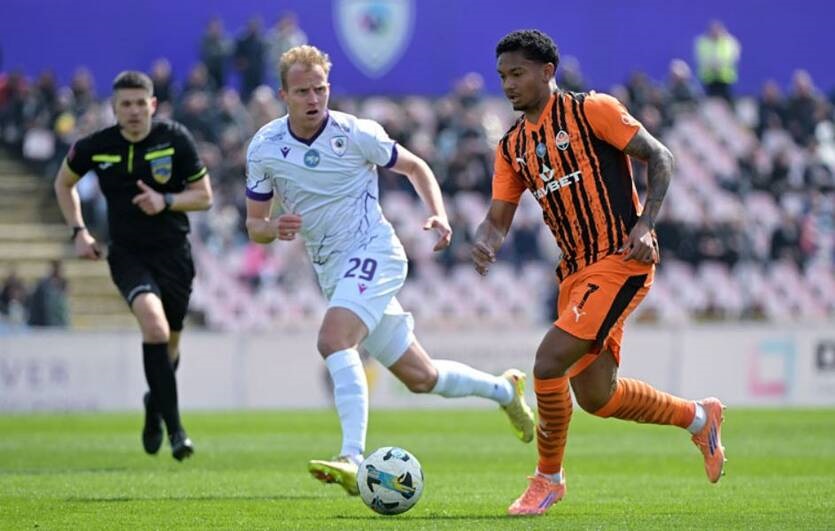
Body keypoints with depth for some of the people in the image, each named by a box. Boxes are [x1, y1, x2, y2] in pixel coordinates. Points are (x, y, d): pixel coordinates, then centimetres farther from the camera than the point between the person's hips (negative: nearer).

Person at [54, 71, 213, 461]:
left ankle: (154, 404, 46)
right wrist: (78, 231, 6)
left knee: (169, 343, 12)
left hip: (173, 253, 1)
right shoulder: (95, 147, -4)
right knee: (154, 324, -26)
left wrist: (166, 201, -19)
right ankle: (175, 428, -25)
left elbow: (204, 196, -1)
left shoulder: (176, 140, -7)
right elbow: (64, 183, 16)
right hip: (127, 254, -1)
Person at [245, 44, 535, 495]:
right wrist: (275, 229, -19)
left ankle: (352, 459, -40)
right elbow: (254, 225, 5)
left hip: (373, 252, -5)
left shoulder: (355, 134, -10)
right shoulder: (264, 148, -2)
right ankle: (502, 389, 37)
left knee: (333, 340, -31)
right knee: (420, 378, 11)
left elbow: (414, 167, 6)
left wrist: (438, 216, -10)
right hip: (330, 270, 5)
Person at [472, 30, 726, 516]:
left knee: (549, 362, -18)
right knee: (595, 396, 8)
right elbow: (499, 218, 13)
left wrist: (645, 225, -17)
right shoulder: (512, 147, 13)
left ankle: (549, 477, 1)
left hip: (621, 262, -8)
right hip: (577, 273, 8)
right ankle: (698, 417, 32)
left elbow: (659, 157, -5)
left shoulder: (592, 110, -6)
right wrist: (486, 243, -11)